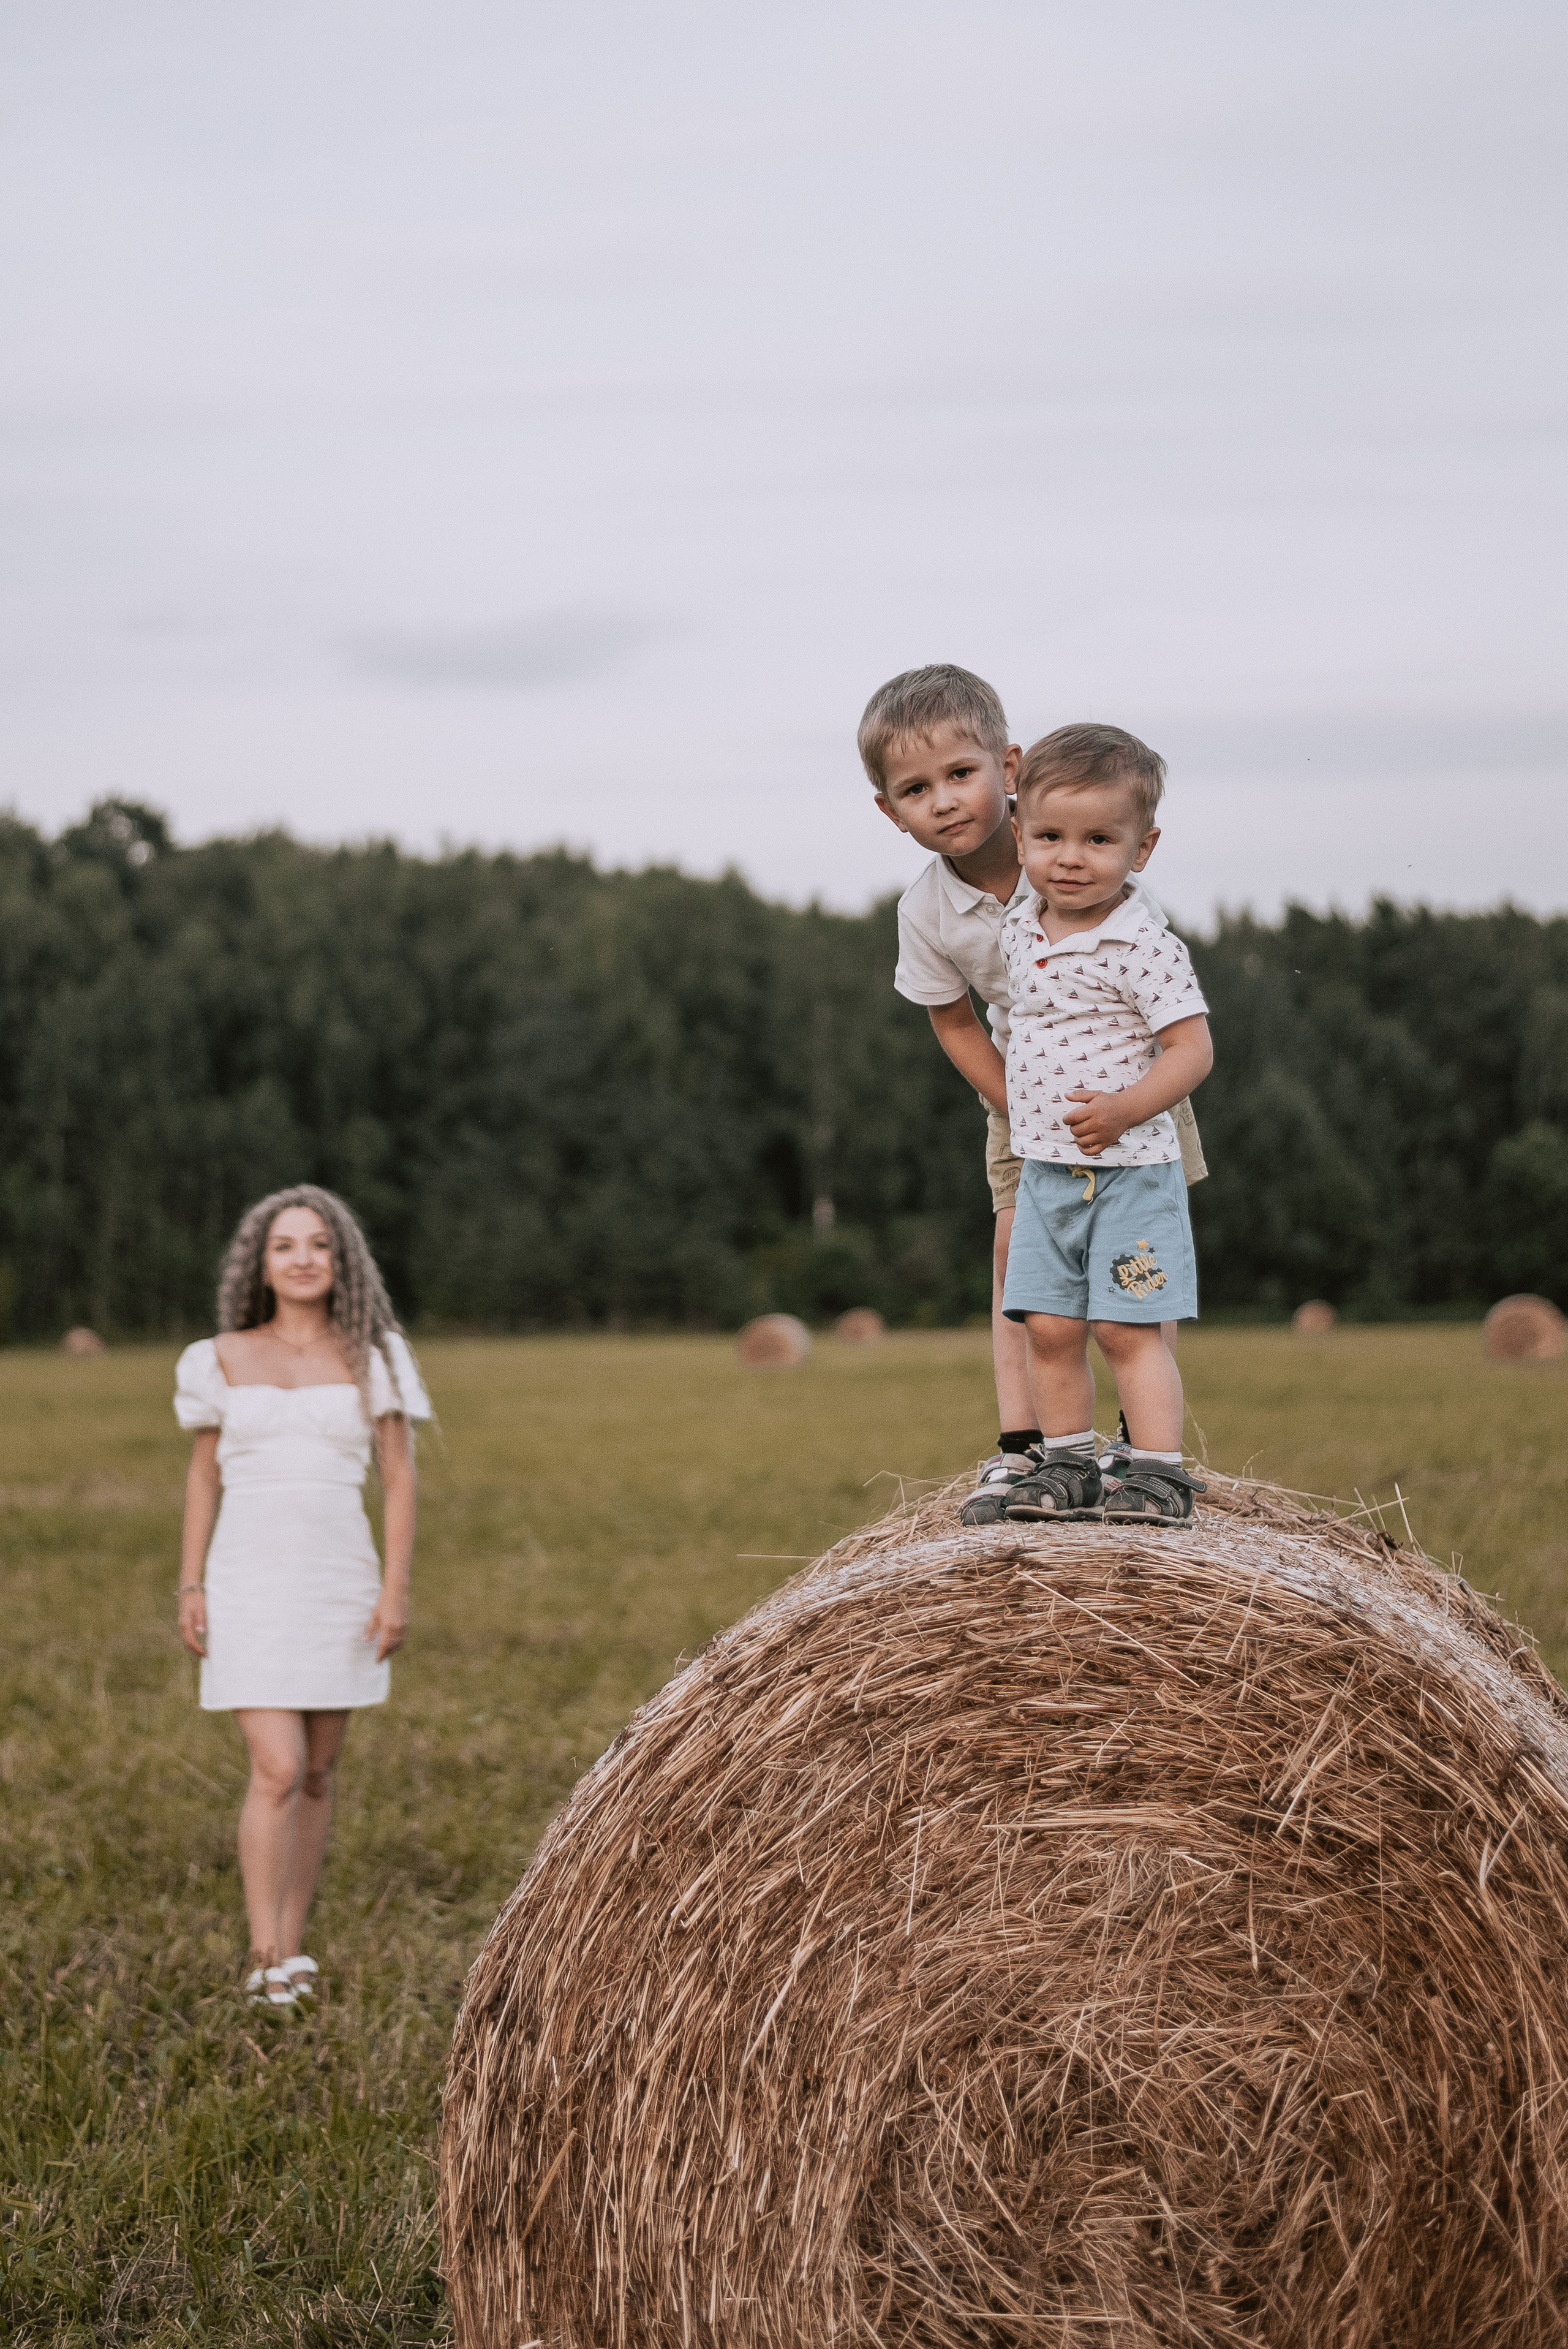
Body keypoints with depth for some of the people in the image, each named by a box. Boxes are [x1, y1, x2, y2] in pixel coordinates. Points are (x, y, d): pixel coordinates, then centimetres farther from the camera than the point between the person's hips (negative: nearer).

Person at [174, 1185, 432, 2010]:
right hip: (250, 1582, -2)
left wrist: (397, 1589, -4)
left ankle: (292, 1948, 21)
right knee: (277, 1770, -12)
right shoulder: (224, 1359, 4)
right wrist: (190, 1587, 2)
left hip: (339, 1583, 2)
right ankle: (266, 1963, -6)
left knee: (318, 1772, 8)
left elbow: (400, 1478, 3)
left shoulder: (371, 1359, 3)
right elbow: (203, 1477, 9)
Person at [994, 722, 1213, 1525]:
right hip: (1045, 1170, 6)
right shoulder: (1019, 927, 5)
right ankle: (1066, 1463, 17)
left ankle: (1159, 1473, -1)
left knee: (1127, 1329, -6)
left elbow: (1193, 1049, -16)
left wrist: (1125, 1108, -26)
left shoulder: (1145, 946, -15)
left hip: (1131, 1171, -6)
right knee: (1049, 1327, 6)